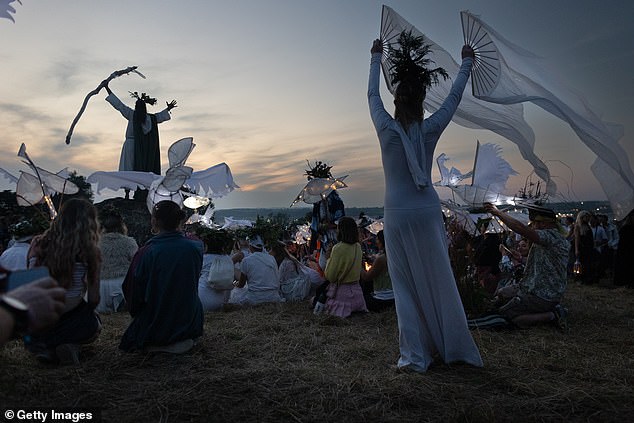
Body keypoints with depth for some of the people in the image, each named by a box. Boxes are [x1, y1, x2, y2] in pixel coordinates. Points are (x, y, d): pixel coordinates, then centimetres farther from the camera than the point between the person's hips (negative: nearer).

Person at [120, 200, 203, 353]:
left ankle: (155, 345, 2)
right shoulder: (195, 248, -12)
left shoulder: (146, 253, -20)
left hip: (154, 330, -3)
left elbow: (132, 294, -8)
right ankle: (184, 340, 12)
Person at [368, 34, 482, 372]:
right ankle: (455, 348, 22)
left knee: (405, 285, 6)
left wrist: (376, 58, 28)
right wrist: (467, 63, 29)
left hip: (396, 215, -1)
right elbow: (454, 97, 13)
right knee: (439, 282, 10)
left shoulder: (386, 129, -5)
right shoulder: (430, 130, -3)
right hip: (427, 212, 1)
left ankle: (415, 355, 9)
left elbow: (372, 94, 12)